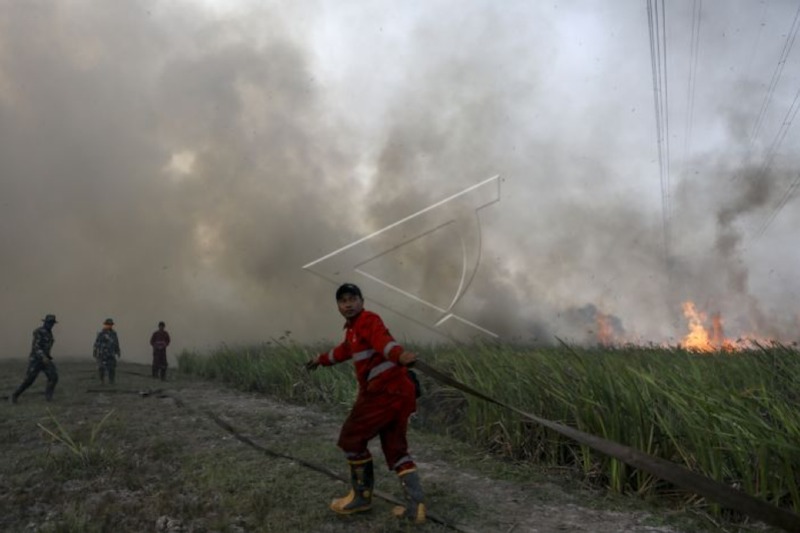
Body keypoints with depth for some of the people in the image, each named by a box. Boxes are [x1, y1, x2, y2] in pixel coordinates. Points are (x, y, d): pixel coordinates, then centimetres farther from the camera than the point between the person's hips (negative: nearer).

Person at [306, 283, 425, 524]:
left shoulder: (369, 321, -8)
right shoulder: (353, 328, 21)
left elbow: (383, 341, -30)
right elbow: (345, 350, 43)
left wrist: (400, 355, -51)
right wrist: (321, 359, 60)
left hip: (384, 391, -9)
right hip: (395, 391, 9)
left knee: (351, 438, 5)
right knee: (395, 448, 11)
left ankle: (361, 496, 17)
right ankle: (415, 505, 7)